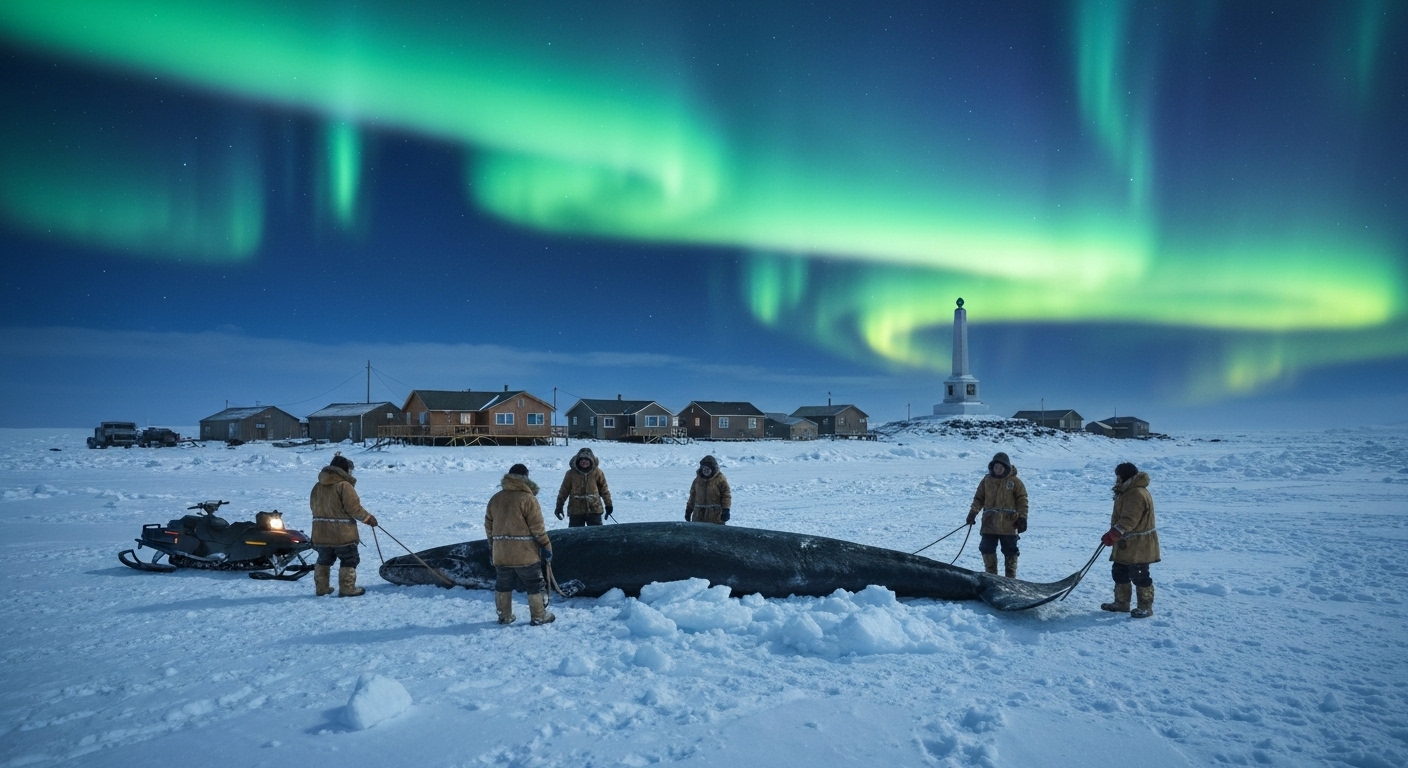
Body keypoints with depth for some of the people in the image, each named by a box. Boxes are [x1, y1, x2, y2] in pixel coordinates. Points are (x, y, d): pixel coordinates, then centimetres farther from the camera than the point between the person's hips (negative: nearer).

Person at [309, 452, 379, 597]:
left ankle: (321, 588, 24)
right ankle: (347, 588, 4)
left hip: (320, 533, 7)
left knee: (324, 560, 20)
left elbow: (313, 507, 17)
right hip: (342, 533, -7)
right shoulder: (344, 485, -15)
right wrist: (368, 518, -6)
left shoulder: (318, 486, 9)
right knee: (349, 560, 4)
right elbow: (354, 508, -18)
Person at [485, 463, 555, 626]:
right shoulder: (528, 498, -11)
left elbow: (488, 526, 13)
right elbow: (537, 527, -12)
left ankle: (504, 616, 24)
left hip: (501, 554, 5)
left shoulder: (495, 499, 8)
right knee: (535, 585, 6)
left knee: (503, 585, 18)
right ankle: (539, 616, 10)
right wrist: (547, 547, -4)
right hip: (525, 553, -5)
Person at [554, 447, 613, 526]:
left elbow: (604, 489, 6)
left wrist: (608, 504, 7)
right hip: (575, 510, 0)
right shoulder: (571, 473, -3)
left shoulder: (597, 472, -1)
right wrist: (559, 506, 6)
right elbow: (564, 491, 4)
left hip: (594, 510, 0)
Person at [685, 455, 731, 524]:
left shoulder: (720, 479, -6)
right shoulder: (698, 480, 8)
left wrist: (726, 509, -13)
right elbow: (692, 495, 16)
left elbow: (726, 495, -6)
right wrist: (689, 509, 14)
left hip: (715, 514, -5)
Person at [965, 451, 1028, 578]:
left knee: (1010, 552, 7)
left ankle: (1010, 578, 18)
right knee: (987, 550, 6)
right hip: (989, 524, 3)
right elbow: (978, 498, 8)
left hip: (1009, 525, -3)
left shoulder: (1015, 481, -3)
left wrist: (1022, 518, -9)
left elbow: (1022, 501, -2)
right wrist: (973, 512, -3)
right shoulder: (986, 480, 5)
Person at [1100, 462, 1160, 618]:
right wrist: (1112, 535, 19)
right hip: (1126, 545, 11)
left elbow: (1128, 520, -30)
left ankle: (1146, 607, 12)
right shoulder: (1129, 492, 13)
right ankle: (1121, 603, 27)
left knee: (1139, 576, 0)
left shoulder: (1137, 494, -23)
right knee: (1120, 573, 17)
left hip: (1138, 546, -11)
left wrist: (1112, 535, -32)